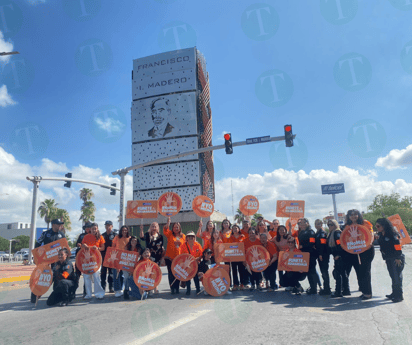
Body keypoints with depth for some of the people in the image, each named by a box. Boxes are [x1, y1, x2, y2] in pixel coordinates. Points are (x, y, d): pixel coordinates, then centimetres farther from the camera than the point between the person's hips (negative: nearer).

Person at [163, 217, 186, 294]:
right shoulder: (170, 234, 4)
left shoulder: (183, 236, 9)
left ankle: (177, 288, 18)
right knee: (171, 273, 0)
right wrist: (168, 222, -29)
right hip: (170, 257, -2)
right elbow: (165, 230, -16)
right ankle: (172, 288, 8)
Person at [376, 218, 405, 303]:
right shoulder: (380, 235, 4)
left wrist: (398, 258, -17)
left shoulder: (392, 235, -19)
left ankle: (399, 296, 8)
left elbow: (398, 247, -18)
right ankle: (394, 293, 25)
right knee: (393, 276, 15)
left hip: (396, 259, -8)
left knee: (397, 277, -2)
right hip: (388, 260, 8)